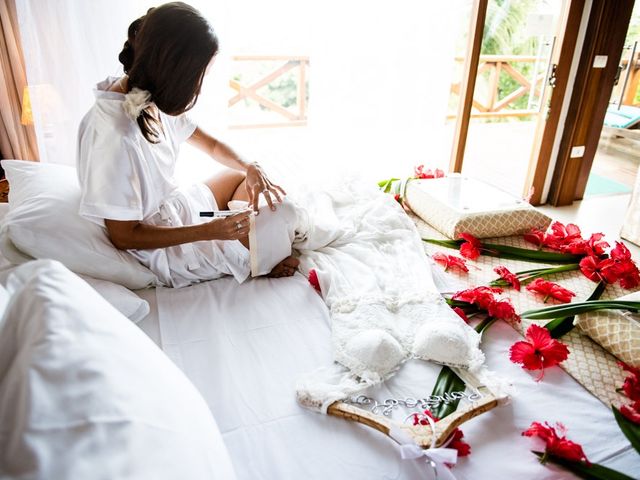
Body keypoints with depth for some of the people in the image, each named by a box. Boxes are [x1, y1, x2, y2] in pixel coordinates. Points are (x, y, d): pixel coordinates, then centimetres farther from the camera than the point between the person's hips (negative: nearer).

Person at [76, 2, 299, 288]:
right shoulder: (113, 135, -34)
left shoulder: (155, 101, -8)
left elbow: (211, 145, 6)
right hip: (166, 251, -9)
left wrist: (250, 168, -13)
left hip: (174, 205, 9)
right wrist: (208, 231, -29)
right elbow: (123, 237, -25)